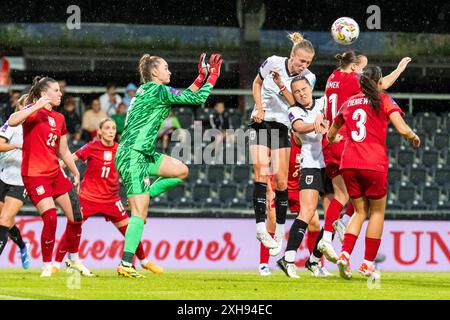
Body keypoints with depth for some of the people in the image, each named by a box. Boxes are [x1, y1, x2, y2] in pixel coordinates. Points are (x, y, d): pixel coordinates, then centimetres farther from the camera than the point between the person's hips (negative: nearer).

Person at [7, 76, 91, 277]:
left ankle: (74, 259, 28)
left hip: (55, 173, 8)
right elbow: (12, 121, -30)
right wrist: (36, 107, -32)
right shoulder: (33, 112, -9)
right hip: (34, 174, -8)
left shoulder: (59, 118, 13)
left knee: (76, 216, 7)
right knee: (50, 218, -19)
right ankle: (47, 266, -4)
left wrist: (76, 173, 22)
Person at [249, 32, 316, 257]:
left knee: (281, 181, -4)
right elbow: (257, 82, 10)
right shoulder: (273, 62, -6)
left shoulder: (308, 78, -5)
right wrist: (259, 108, -3)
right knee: (261, 172, -17)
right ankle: (261, 227, -23)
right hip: (261, 123, -1)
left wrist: (281, 86, -24)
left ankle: (279, 232, 8)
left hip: (283, 128, 1)